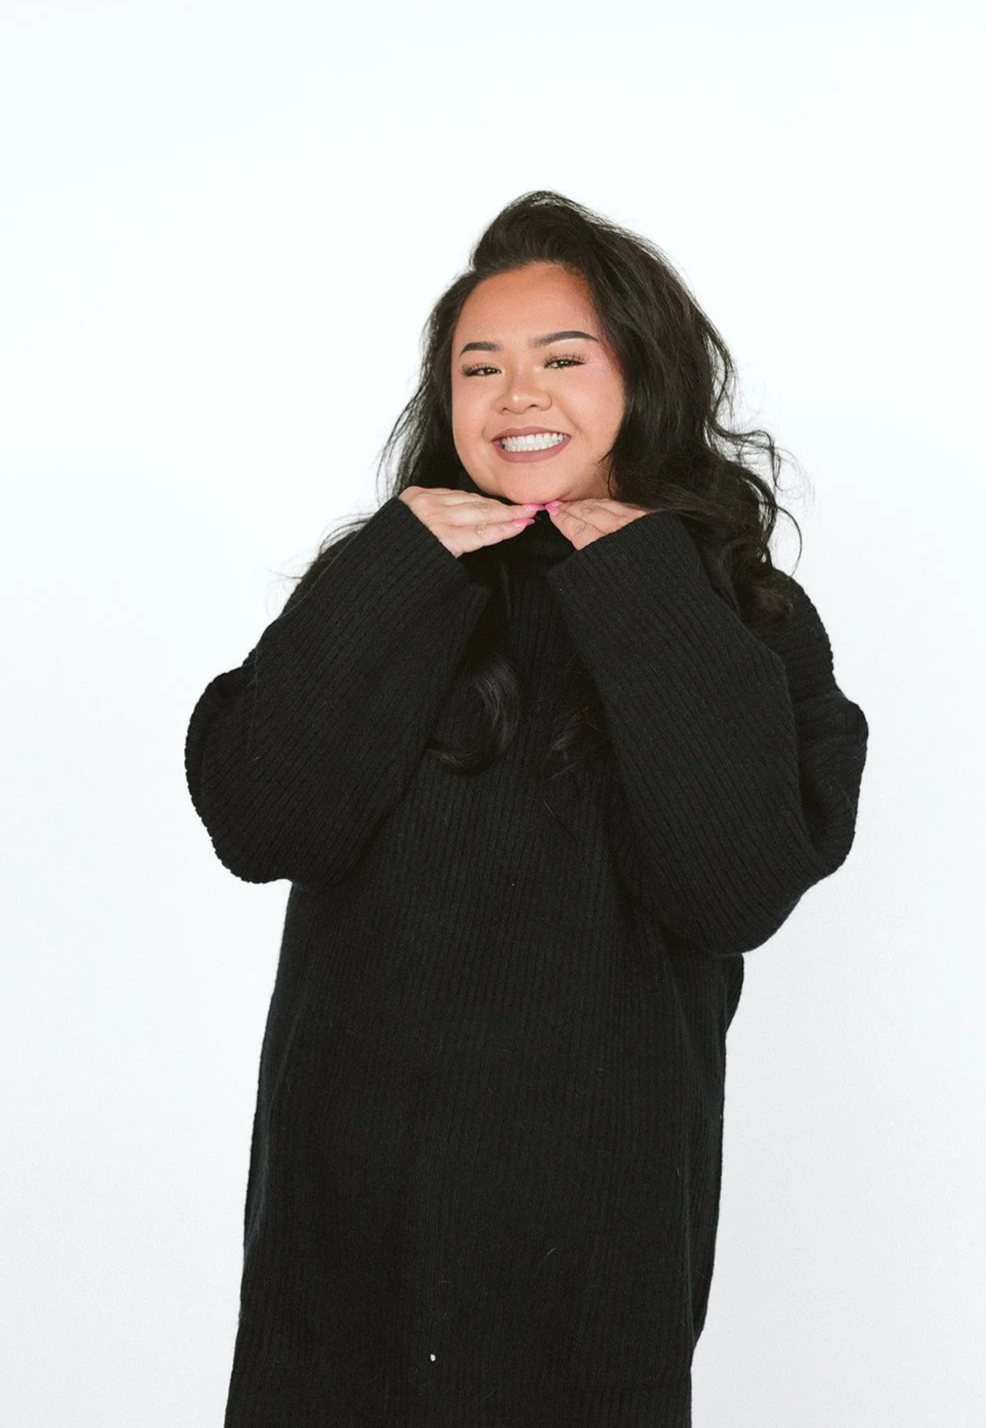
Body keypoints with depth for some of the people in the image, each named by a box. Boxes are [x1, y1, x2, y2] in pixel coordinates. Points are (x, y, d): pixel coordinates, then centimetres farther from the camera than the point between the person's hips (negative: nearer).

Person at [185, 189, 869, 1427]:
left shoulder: (742, 619, -2)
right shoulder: (382, 590, 2)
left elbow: (736, 891, -17)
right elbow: (256, 825, -11)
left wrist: (645, 595, -16)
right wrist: (389, 579, -16)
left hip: (591, 1196, -1)